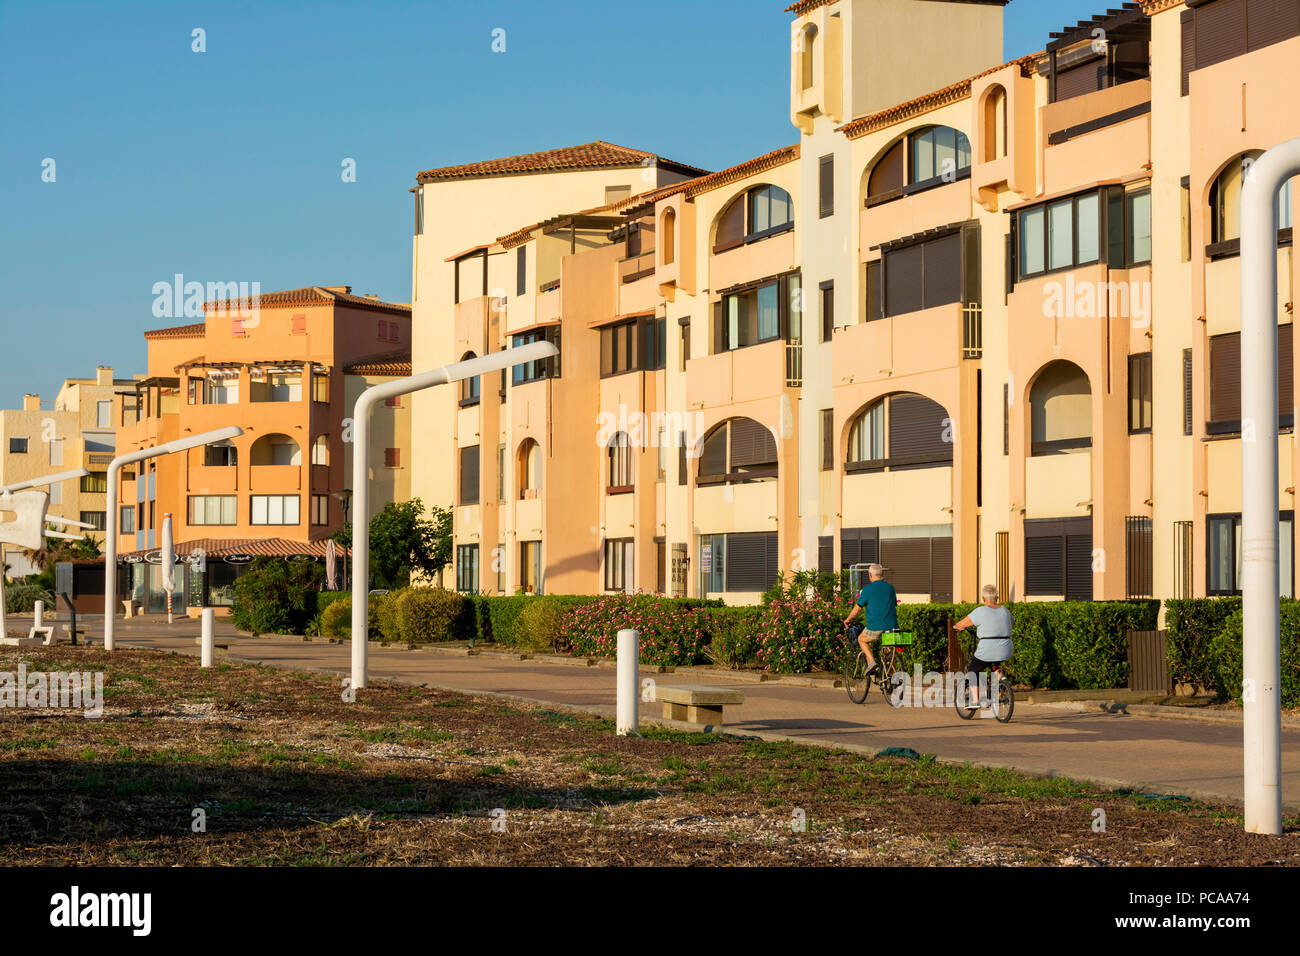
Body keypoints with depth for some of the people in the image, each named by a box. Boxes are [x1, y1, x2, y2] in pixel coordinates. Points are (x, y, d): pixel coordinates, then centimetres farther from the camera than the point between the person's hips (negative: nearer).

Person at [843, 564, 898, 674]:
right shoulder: (890, 587, 12)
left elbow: (857, 608, 3)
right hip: (892, 626, 4)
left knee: (861, 639, 21)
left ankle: (871, 661, 1)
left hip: (876, 626, -4)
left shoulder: (868, 589, -4)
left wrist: (848, 619, 20)